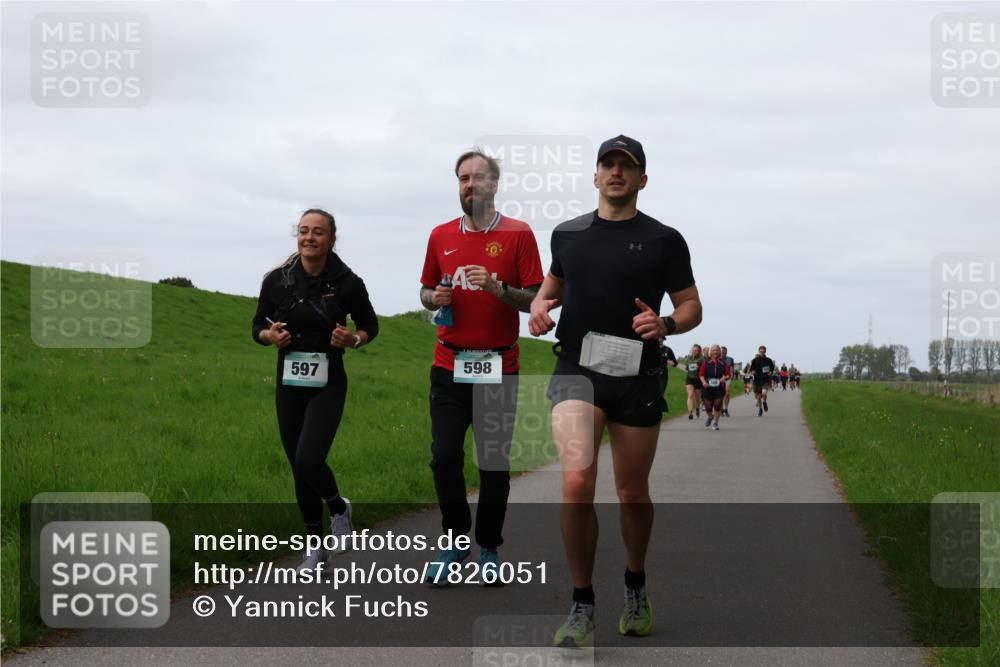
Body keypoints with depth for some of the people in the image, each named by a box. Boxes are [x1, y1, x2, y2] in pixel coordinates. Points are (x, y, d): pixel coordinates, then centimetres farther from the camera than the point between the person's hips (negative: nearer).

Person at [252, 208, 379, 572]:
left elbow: (370, 326, 7)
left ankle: (339, 507, 13)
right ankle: (316, 546, 24)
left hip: (328, 385, -3)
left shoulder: (347, 283, -7)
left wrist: (353, 339, -14)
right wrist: (270, 335, -13)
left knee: (309, 460, -20)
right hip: (289, 384, 3)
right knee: (298, 466, 8)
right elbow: (258, 327, 9)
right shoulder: (277, 280, -3)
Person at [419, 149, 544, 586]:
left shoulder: (518, 235, -1)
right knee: (444, 457, -4)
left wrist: (498, 288, -19)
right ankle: (454, 542, 13)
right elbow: (426, 291, 20)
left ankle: (489, 548, 16)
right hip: (450, 365, 2)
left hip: (499, 367, -2)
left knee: (495, 462, 2)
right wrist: (435, 298, -3)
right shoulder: (441, 236, 10)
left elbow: (536, 299, -3)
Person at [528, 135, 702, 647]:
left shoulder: (664, 240, 4)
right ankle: (581, 606, -8)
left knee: (632, 492, 10)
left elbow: (691, 307, 7)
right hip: (577, 372, 0)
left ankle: (635, 590, 36)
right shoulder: (567, 234, 10)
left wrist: (665, 325, -14)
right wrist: (540, 304, 7)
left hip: (636, 377, 0)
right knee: (576, 481, -19)